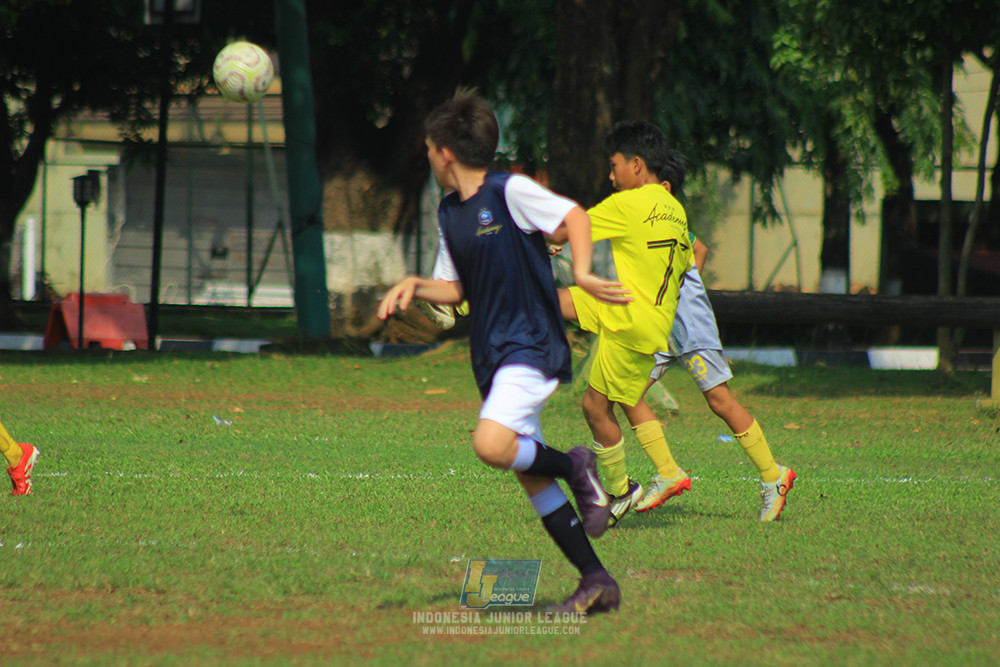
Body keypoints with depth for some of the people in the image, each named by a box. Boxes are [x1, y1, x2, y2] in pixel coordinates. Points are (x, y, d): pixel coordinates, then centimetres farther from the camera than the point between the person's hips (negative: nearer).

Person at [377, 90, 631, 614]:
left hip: (531, 346, -8)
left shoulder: (510, 191, -10)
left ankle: (573, 466, -2)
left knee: (491, 444, -29)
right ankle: (596, 581, 10)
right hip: (492, 355, 8)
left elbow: (574, 216, -9)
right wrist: (416, 286, 1)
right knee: (530, 477, 5)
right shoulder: (448, 214, 13)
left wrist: (582, 273, -23)